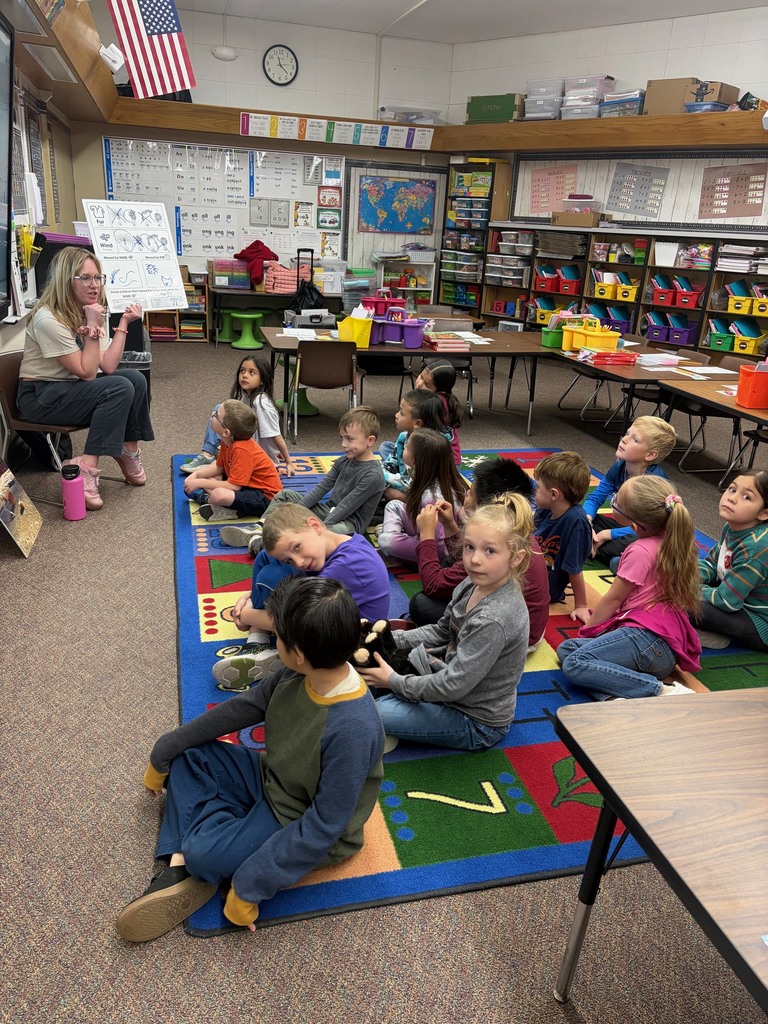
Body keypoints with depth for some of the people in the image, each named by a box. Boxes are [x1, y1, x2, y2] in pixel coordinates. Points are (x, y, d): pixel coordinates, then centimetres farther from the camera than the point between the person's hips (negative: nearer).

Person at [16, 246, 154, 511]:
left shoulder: (91, 311, 1)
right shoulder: (48, 320, -23)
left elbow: (107, 366, -11)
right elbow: (86, 372, -23)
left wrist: (124, 322, -12)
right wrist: (94, 327, -25)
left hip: (73, 385, 8)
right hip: (40, 397, -8)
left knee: (136, 379, -13)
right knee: (121, 388, -26)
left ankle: (128, 453, 0)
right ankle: (87, 469, -27)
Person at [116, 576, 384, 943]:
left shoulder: (353, 729, -37)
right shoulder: (301, 675, -16)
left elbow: (325, 825, -29)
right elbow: (242, 708, -3)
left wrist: (249, 886, -23)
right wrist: (162, 756, 5)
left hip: (307, 832, -7)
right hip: (271, 778, 7)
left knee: (204, 852, -26)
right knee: (187, 755, 2)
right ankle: (179, 867, -6)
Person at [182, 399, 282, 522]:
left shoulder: (242, 450, -28)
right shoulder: (228, 441, -1)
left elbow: (233, 486, -29)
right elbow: (218, 467, 13)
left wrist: (199, 483, -22)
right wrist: (196, 475, -2)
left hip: (265, 497, -10)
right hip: (248, 484, 10)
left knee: (218, 495, -35)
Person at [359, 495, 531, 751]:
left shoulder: (494, 619, -35)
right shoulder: (473, 586, -8)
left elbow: (452, 685, -30)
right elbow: (442, 631, 8)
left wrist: (393, 681, -18)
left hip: (477, 723, -8)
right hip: (456, 684, 9)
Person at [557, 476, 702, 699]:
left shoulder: (641, 551, -13)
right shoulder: (675, 540, 13)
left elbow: (613, 598, -4)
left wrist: (588, 629, 10)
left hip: (648, 639, -10)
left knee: (575, 664, -24)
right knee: (566, 649, 6)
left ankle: (659, 690, -22)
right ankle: (616, 694, -19)